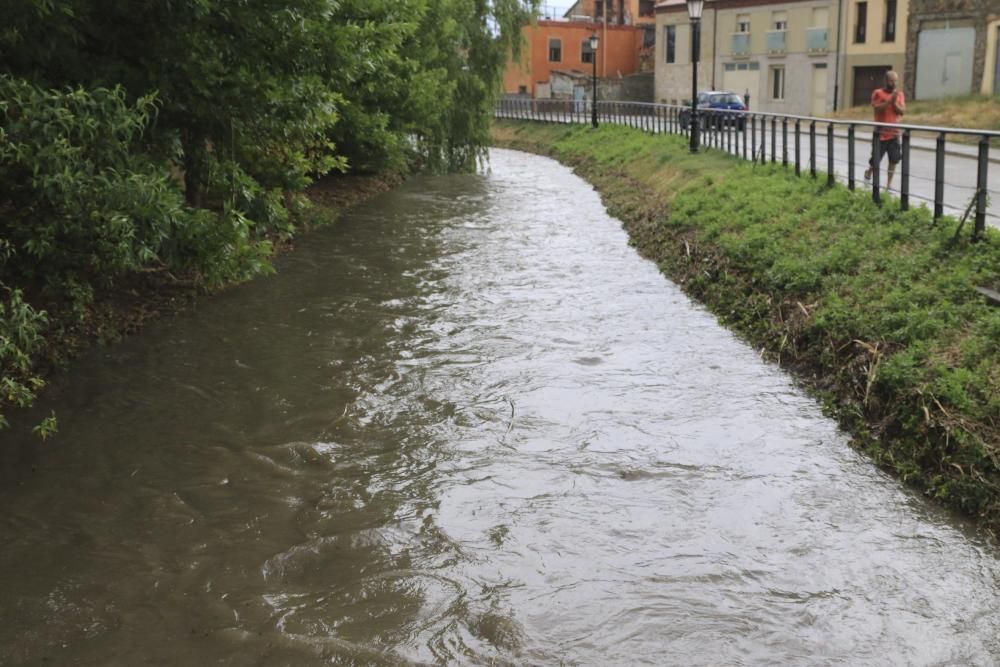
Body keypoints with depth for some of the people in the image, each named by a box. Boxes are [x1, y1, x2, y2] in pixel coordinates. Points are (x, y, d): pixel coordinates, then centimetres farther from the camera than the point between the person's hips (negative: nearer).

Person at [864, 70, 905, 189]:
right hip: (881, 133, -3)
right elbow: (877, 108, -17)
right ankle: (868, 173, 32)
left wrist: (894, 102, -14)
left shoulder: (899, 94, 7)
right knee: (876, 158, 2)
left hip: (894, 133, 3)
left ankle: (889, 184, 5)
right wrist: (890, 100, -22)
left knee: (894, 159, -2)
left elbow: (902, 111, -1)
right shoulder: (878, 93, -4)